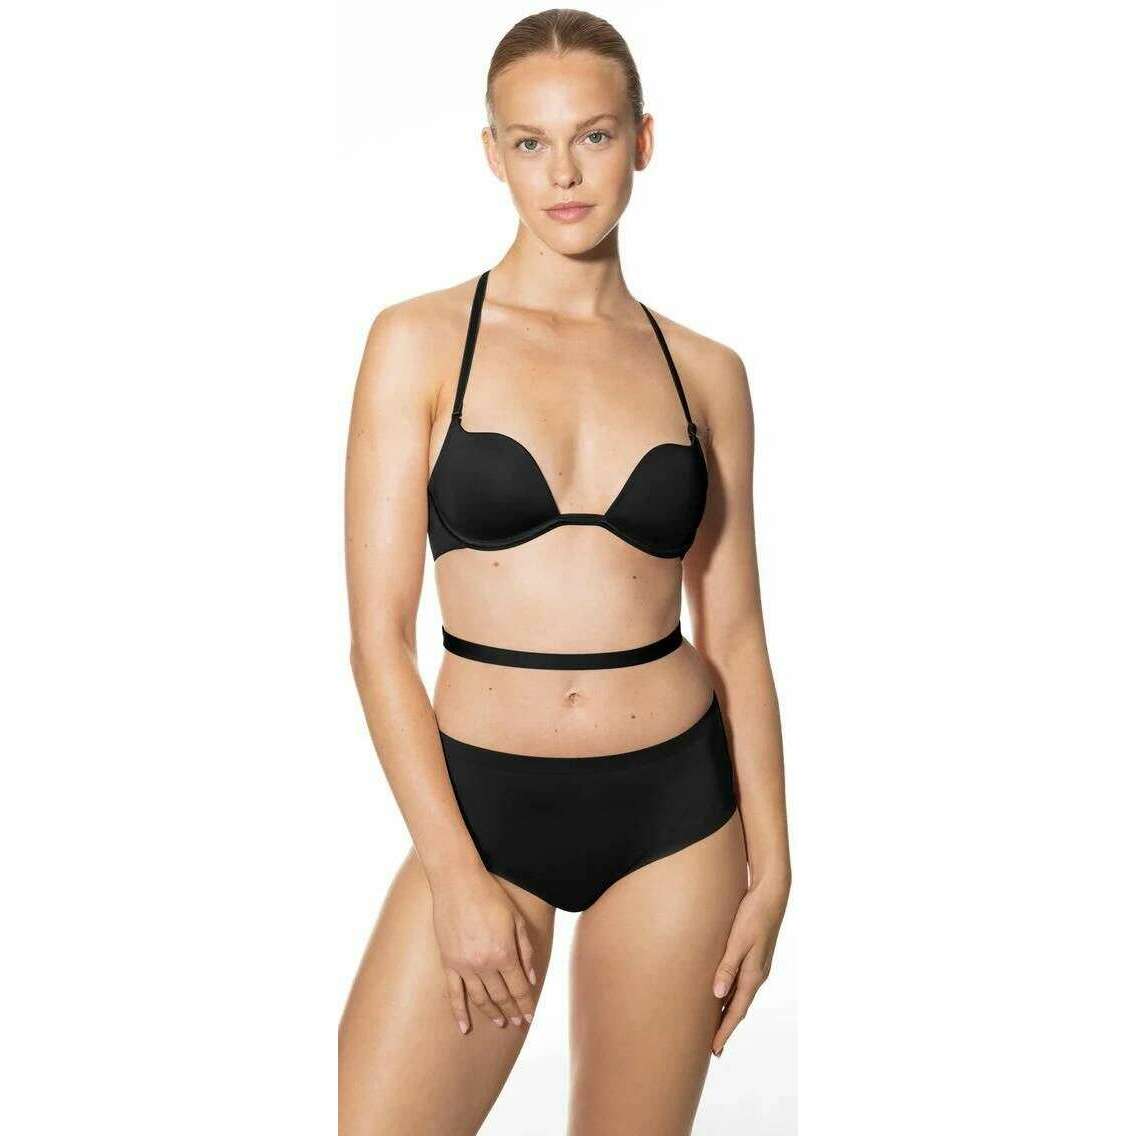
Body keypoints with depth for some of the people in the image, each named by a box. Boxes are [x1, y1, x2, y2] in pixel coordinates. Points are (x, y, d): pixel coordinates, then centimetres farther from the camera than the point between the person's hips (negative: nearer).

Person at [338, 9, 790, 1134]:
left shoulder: (705, 372, 3)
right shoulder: (420, 341, -4)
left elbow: (734, 633, 6)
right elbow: (378, 635, -7)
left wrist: (769, 867, 4)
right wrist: (457, 876, -10)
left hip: (674, 809, 2)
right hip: (483, 800, -1)